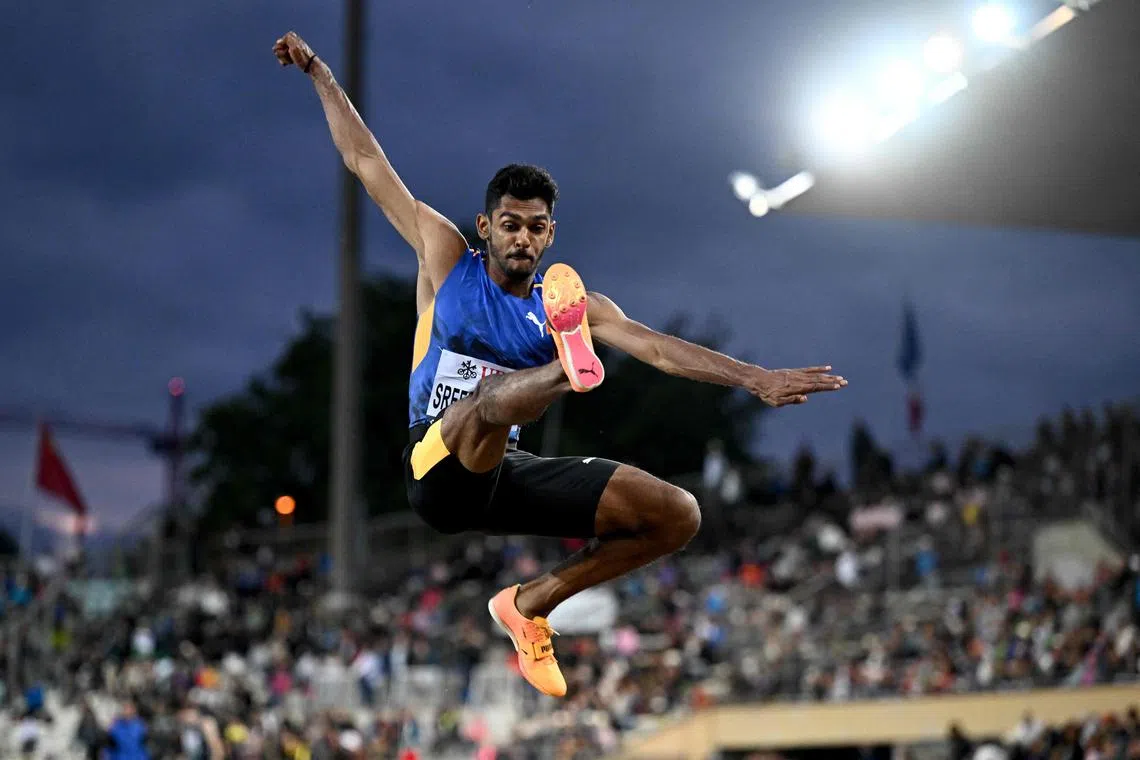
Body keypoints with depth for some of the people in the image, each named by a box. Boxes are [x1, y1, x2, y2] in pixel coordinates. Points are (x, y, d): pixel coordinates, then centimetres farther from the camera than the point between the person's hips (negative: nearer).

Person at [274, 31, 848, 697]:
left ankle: (531, 605, 5)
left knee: (678, 515, -6)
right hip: (439, 467, -4)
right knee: (492, 397, -37)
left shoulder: (573, 304, 8)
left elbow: (656, 346, -7)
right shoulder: (446, 257, 5)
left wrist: (755, 379, -21)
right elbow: (367, 161, 8)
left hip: (509, 473, 4)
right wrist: (319, 72, 9)